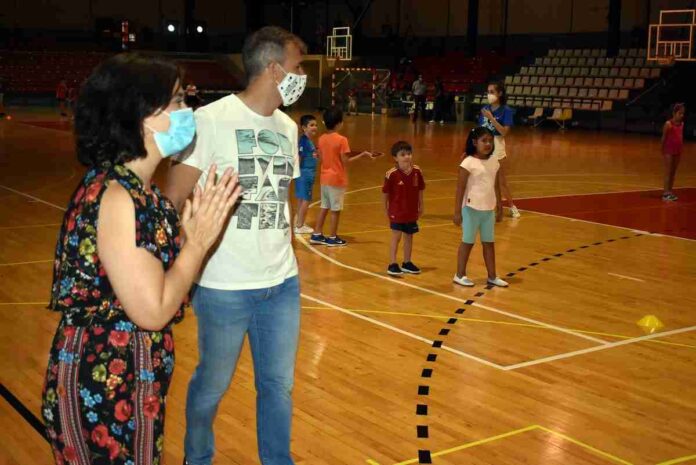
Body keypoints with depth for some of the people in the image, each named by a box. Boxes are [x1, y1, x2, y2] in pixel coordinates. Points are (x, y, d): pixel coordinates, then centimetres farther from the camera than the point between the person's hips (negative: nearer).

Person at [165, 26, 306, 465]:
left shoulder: (288, 127, 9)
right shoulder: (211, 119, -12)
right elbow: (175, 199, -10)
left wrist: (287, 257, 15)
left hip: (283, 284, 6)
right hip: (225, 286, -5)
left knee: (279, 383, 15)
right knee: (213, 384, 12)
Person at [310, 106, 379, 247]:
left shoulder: (321, 138, 1)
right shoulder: (341, 140, -17)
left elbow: (321, 157, 6)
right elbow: (345, 161, -16)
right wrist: (363, 154, -12)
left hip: (324, 178, 6)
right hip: (337, 179, -6)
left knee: (324, 207, 16)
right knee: (335, 210, 5)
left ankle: (317, 235, 18)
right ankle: (332, 238, 12)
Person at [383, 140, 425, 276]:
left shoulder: (417, 171, -8)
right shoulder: (392, 174, -18)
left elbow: (420, 189, 4)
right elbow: (385, 192, -9)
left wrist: (421, 206, 10)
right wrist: (386, 209, -3)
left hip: (412, 211, 4)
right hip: (397, 211, -4)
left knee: (409, 236, 15)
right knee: (396, 237, -3)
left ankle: (407, 263, 28)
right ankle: (392, 264, 2)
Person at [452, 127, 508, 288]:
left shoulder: (494, 161, 4)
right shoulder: (468, 162, -13)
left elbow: (496, 186, 12)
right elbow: (460, 188, -13)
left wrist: (499, 207, 12)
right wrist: (457, 211, -14)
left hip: (489, 209, 5)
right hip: (472, 209, -5)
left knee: (489, 243, 12)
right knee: (468, 242, 5)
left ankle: (492, 276, 21)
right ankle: (460, 275, 17)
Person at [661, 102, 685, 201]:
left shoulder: (681, 124, 4)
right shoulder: (668, 124, -14)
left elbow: (681, 137, 10)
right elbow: (664, 137, -9)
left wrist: (681, 149, 7)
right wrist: (663, 150, -5)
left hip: (677, 151, 6)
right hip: (669, 151, -6)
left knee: (673, 172, 10)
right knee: (668, 172, -3)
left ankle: (670, 191, 17)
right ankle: (665, 193, 0)